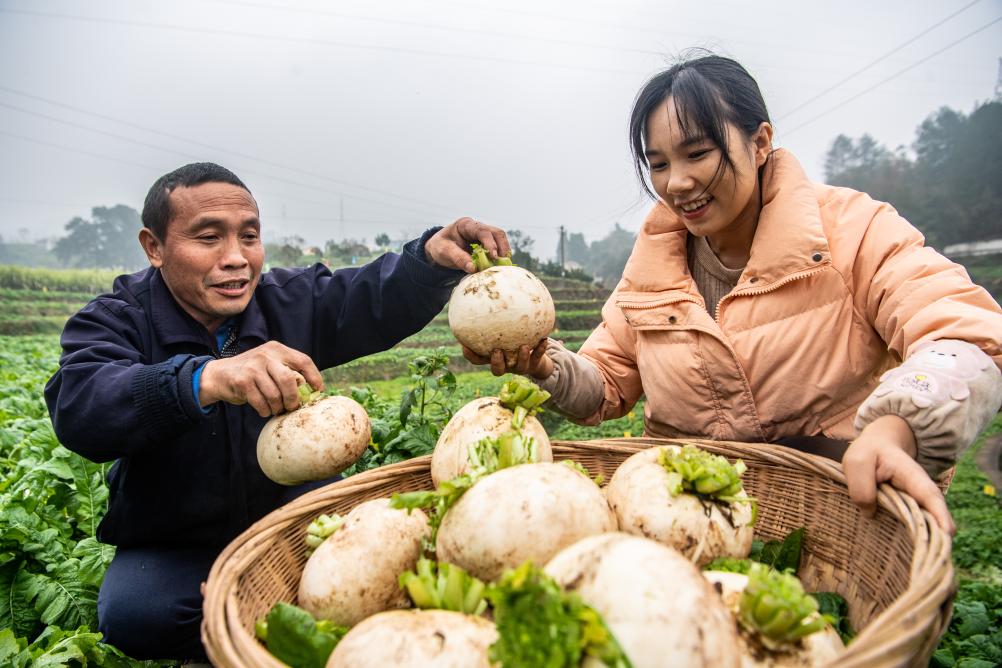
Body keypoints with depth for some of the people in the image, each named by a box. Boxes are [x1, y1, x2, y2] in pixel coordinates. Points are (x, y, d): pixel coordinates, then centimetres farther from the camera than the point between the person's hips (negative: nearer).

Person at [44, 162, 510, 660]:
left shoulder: (290, 299, -4)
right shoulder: (113, 321, -14)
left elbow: (381, 297, -12)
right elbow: (78, 407, -34)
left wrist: (435, 255, -37)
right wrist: (206, 379, -55)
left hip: (292, 514, 2)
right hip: (173, 550, -1)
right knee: (133, 613, -30)